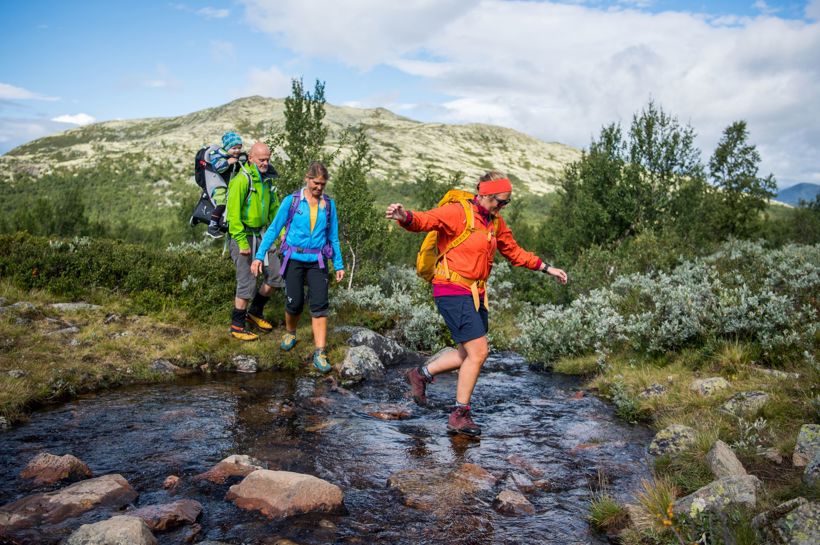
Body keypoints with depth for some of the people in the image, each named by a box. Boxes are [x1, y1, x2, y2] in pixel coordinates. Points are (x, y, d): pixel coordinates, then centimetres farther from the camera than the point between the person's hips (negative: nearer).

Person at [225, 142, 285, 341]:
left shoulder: (267, 179, 10)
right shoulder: (242, 180, -16)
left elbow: (274, 207, 19)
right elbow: (234, 213, -20)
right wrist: (242, 242, -21)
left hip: (260, 235, 8)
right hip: (242, 235, -8)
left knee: (276, 274, 7)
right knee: (247, 283, -6)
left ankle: (255, 312, 27)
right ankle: (237, 326, 11)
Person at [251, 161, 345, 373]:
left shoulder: (329, 204, 6)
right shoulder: (291, 201, -2)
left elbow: (333, 237, 12)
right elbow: (273, 230, 1)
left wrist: (339, 264, 8)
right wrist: (259, 256, -4)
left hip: (317, 261, 1)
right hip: (294, 259, -1)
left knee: (319, 305, -8)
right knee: (295, 303, 2)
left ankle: (320, 353, -5)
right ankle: (290, 334, 34)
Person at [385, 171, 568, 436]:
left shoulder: (495, 222, 14)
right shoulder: (457, 212, -12)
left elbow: (514, 252, 25)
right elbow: (425, 220, -26)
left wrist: (547, 269, 25)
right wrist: (405, 216, -48)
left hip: (475, 294, 9)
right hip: (453, 292, -9)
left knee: (471, 354, 13)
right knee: (478, 352, -8)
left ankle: (421, 374, 32)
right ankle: (459, 416, 7)